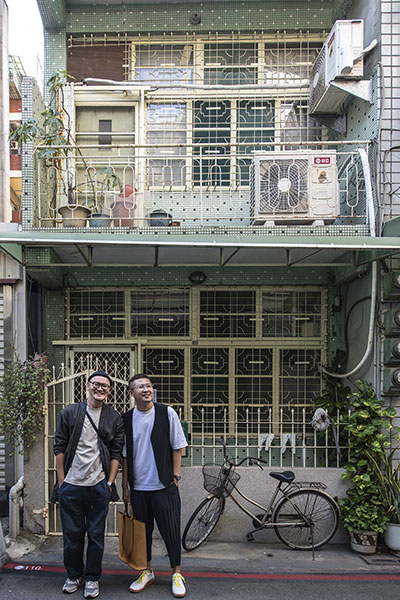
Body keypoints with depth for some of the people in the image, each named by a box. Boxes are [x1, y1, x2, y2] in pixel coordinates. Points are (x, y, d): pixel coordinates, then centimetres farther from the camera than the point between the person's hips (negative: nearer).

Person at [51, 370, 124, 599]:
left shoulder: (115, 418, 3)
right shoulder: (70, 413, 3)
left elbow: (116, 453, 4)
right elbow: (60, 448, 3)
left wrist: (110, 483, -2)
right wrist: (61, 480, 0)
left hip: (99, 486, 0)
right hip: (71, 486, 0)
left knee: (96, 535, 8)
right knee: (72, 534, 10)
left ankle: (92, 578, 25)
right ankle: (74, 576, 30)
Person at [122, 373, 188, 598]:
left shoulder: (167, 413, -5)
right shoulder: (126, 419, 3)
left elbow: (178, 446, -1)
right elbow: (125, 455, 9)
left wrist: (175, 476, -4)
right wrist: (125, 485, 8)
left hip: (164, 485, -3)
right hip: (138, 487, 3)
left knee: (171, 531, 3)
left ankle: (177, 573, 22)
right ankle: (147, 571, 32)